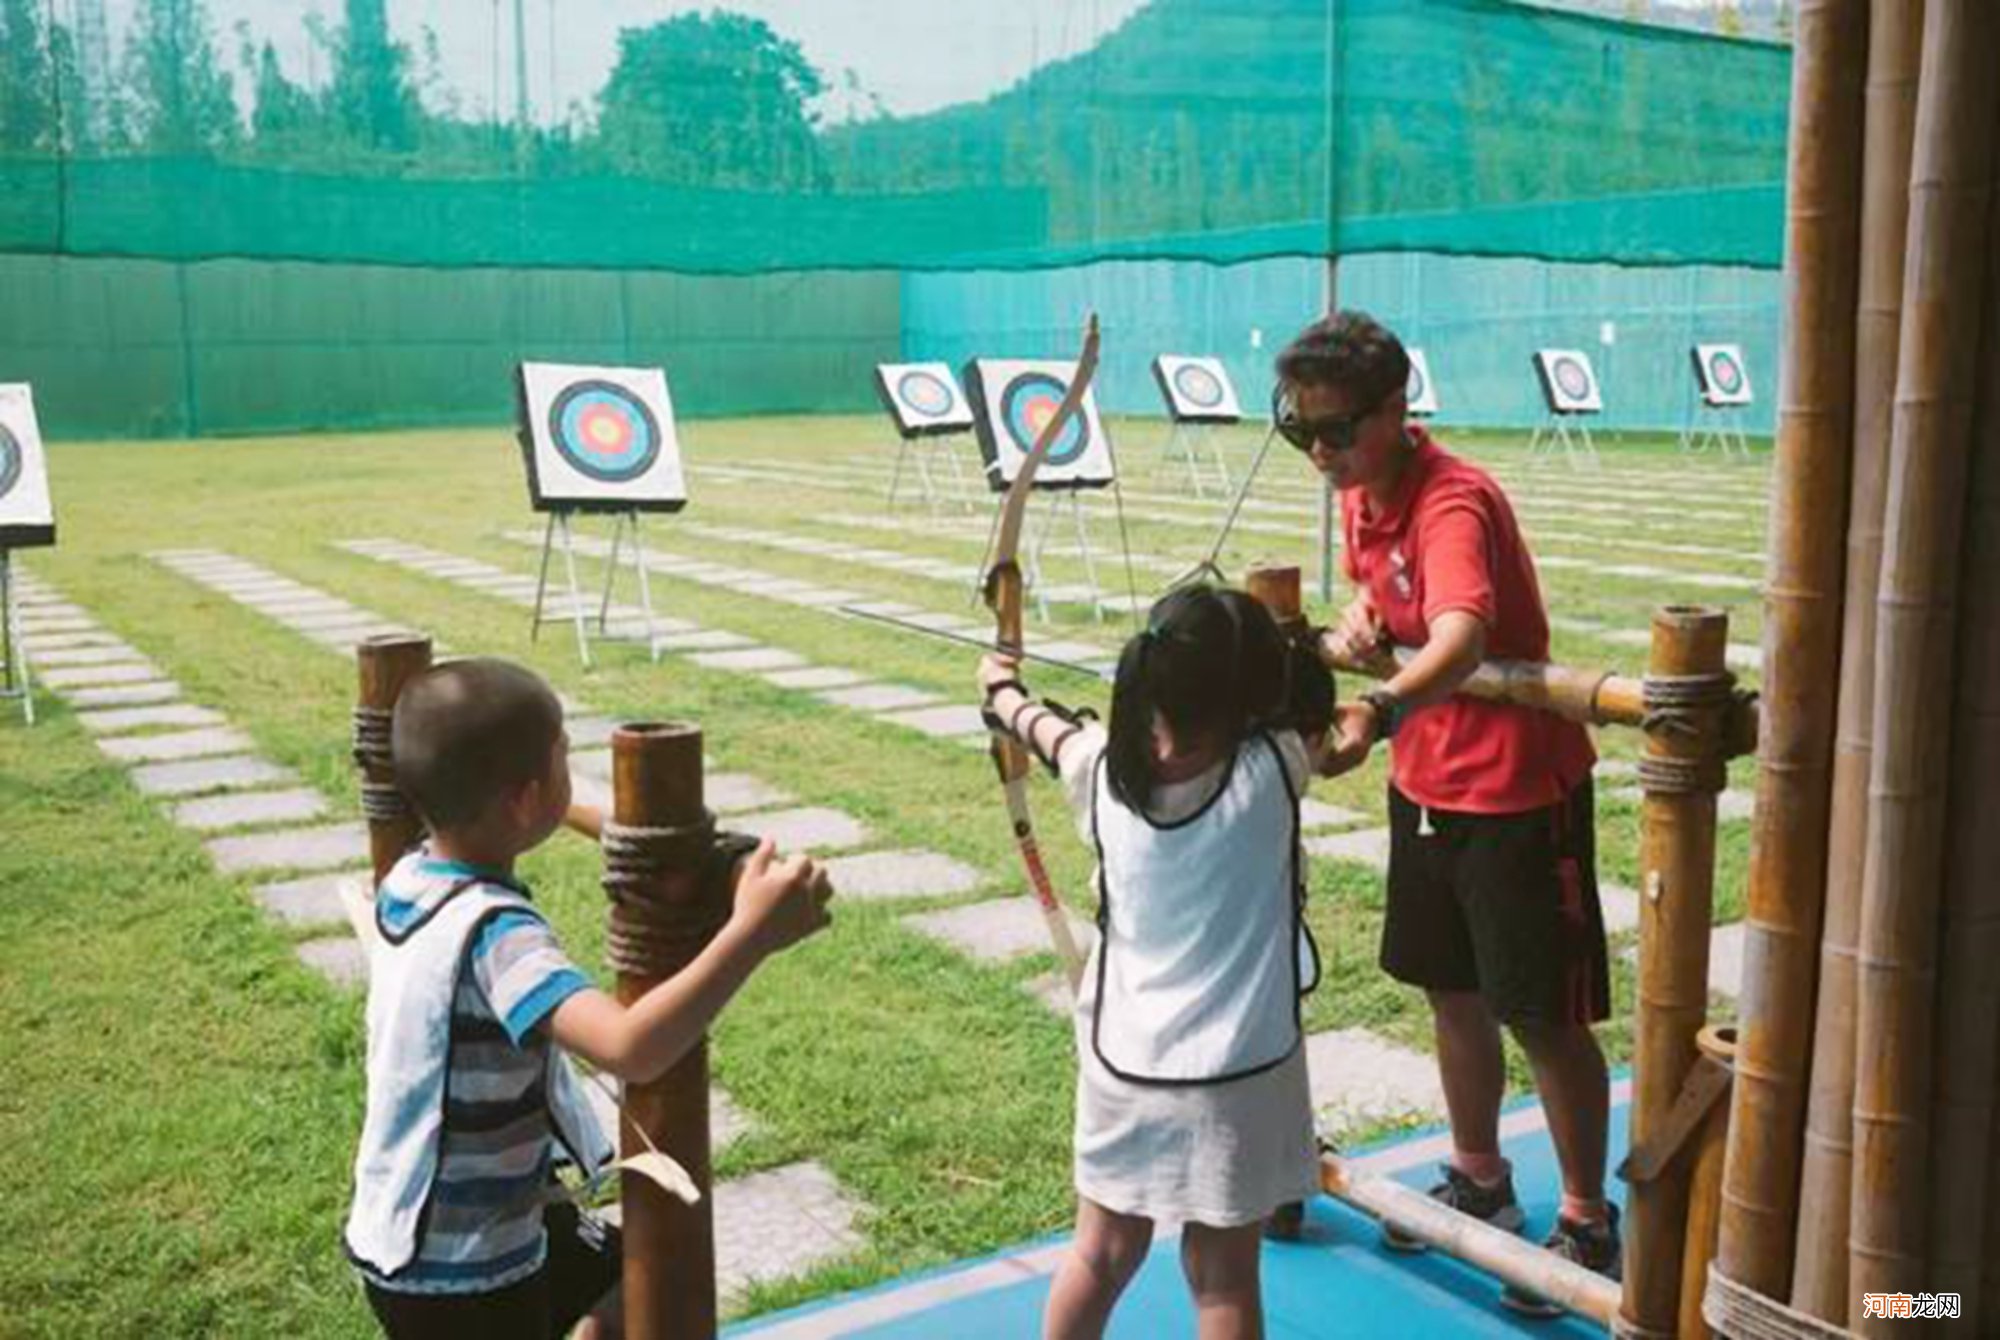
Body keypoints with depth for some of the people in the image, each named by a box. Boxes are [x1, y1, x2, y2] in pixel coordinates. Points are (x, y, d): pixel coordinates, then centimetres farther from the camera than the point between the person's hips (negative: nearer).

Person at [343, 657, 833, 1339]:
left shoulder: (409, 878, -5)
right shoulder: (494, 931, -32)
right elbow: (630, 1049, -47)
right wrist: (751, 934, -47)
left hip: (412, 1234, 9)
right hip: (457, 1274, -9)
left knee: (632, 1277, 26)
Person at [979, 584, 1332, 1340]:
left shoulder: (1103, 771, -9)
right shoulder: (1271, 770, -16)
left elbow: (1054, 733, 14)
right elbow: (1330, 728, 7)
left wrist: (1004, 691, 36)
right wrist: (1302, 652, 27)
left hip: (1123, 1065, 3)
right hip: (1237, 1077, -3)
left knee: (1102, 1258, 20)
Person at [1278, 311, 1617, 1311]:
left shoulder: (1453, 504, -27)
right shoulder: (1363, 494, 0)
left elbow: (1459, 641, -46)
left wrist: (1377, 712, -64)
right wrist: (1358, 619, -5)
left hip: (1518, 787, -8)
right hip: (1425, 779, 8)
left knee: (1542, 1015, 4)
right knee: (1451, 991, 19)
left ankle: (1587, 1223, 23)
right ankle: (1479, 1182, 38)